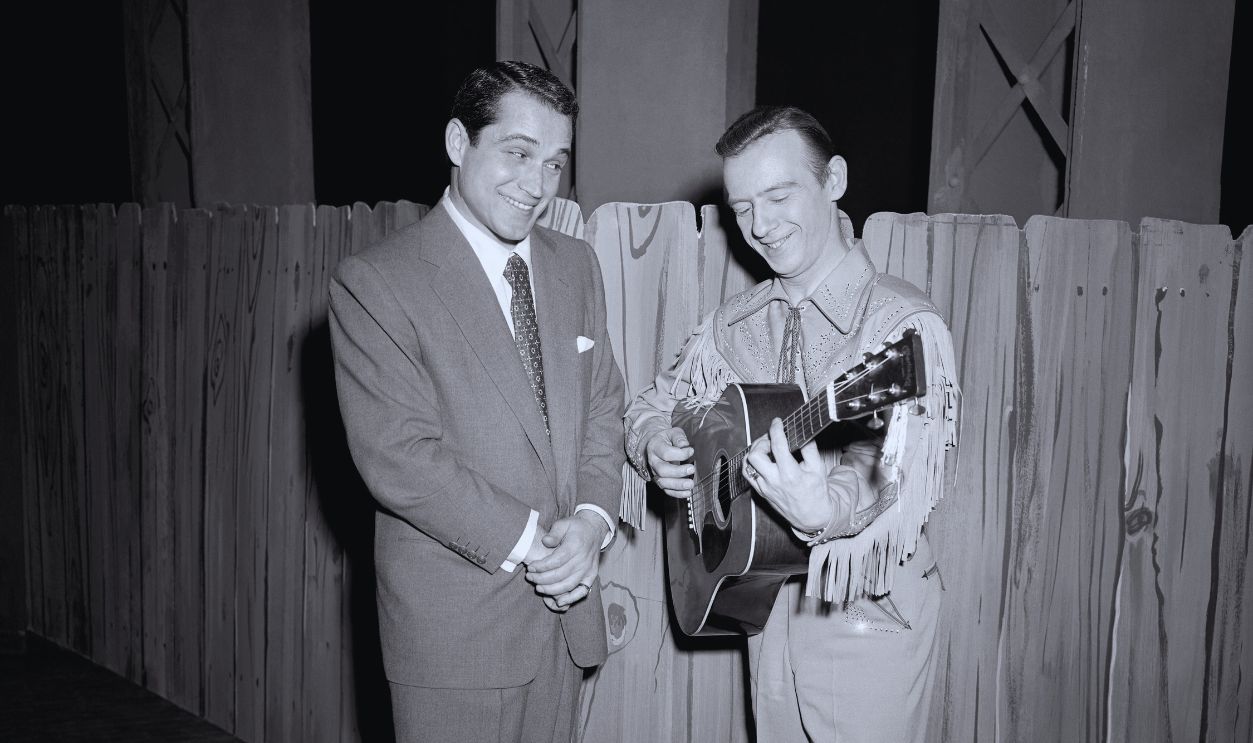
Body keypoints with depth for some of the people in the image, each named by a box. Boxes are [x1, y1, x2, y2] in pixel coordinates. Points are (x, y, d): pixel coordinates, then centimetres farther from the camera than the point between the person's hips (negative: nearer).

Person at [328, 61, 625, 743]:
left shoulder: (575, 265, 7)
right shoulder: (373, 282, -12)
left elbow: (603, 405, 9)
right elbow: (399, 458, -16)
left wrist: (592, 520, -8)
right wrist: (529, 545, -15)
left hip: (565, 604, 5)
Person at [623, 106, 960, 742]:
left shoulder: (906, 326, -16)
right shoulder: (733, 324, 3)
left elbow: (897, 472, -27)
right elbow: (653, 403, 13)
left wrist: (825, 510, -47)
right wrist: (653, 446, -9)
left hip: (865, 620, -5)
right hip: (762, 602, 5)